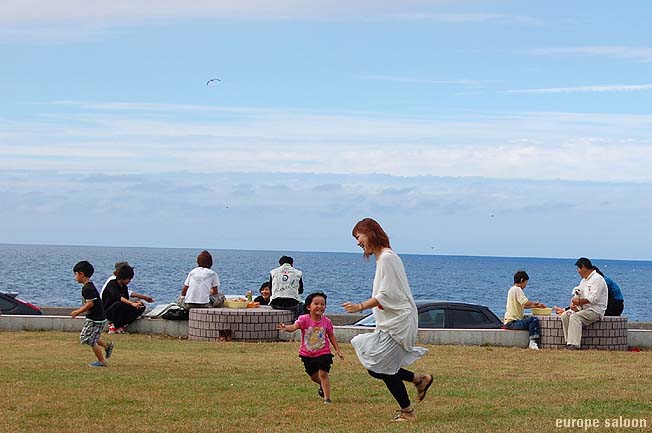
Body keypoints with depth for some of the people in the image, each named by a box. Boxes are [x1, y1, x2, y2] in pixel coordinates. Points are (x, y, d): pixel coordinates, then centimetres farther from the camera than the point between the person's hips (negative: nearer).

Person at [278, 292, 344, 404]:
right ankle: (323, 385, 48)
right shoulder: (304, 319, -15)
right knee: (313, 376, 16)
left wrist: (337, 350, 2)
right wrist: (286, 328, -54)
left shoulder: (326, 321, -8)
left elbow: (331, 336, 4)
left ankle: (327, 397, -2)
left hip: (323, 353, -1)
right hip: (307, 354, 1)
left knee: (323, 374, -12)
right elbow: (294, 326, -32)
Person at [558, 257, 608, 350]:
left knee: (575, 317, -31)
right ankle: (569, 342, -14)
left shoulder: (597, 279, -10)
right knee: (565, 315, -9)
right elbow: (577, 296, 18)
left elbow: (594, 298, -20)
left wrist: (579, 302, -15)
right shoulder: (583, 281, 21)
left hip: (596, 310, -9)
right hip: (584, 309, 9)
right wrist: (573, 303, -4)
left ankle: (574, 344, -38)